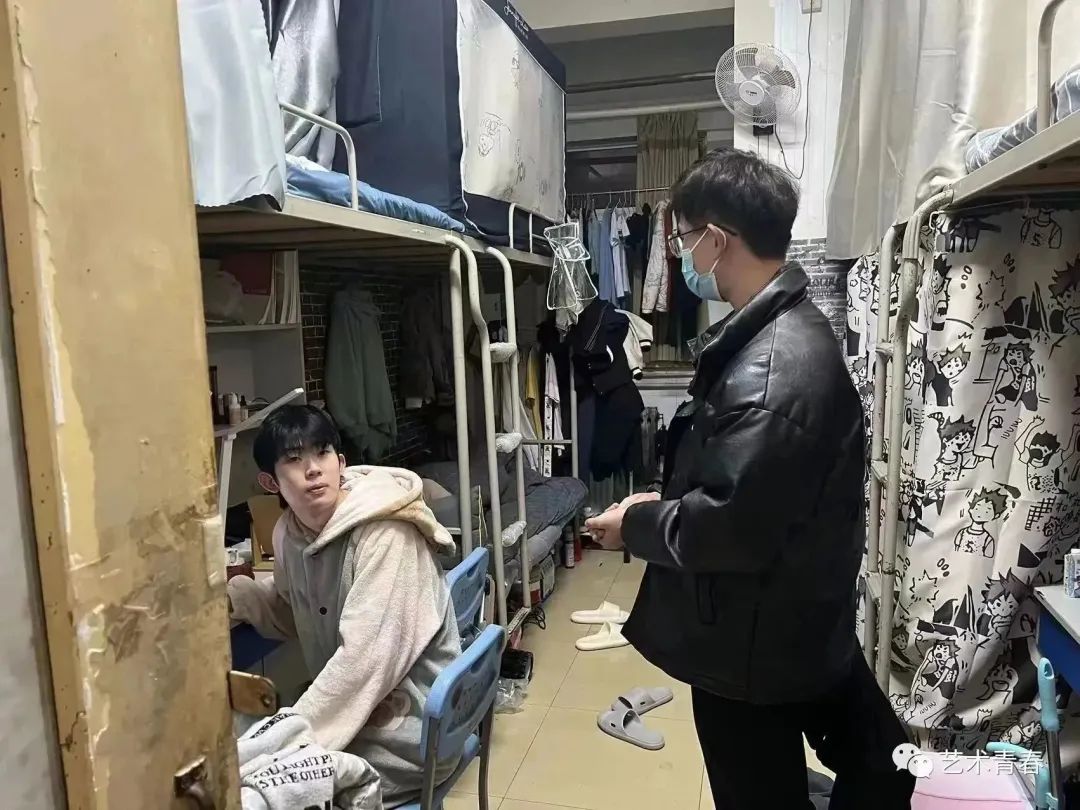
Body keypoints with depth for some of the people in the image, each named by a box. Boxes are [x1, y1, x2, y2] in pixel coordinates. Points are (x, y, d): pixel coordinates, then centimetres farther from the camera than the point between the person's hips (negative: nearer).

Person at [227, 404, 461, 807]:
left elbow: (363, 660, -28)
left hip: (406, 730, -7)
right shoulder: (289, 532, -2)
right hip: (352, 708, 7)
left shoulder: (385, 534, -25)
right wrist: (234, 593, -2)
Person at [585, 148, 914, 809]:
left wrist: (637, 525, -13)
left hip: (756, 648, -9)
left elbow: (733, 529, -30)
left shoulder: (771, 369, -28)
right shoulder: (789, 331, 5)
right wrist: (665, 504, 4)